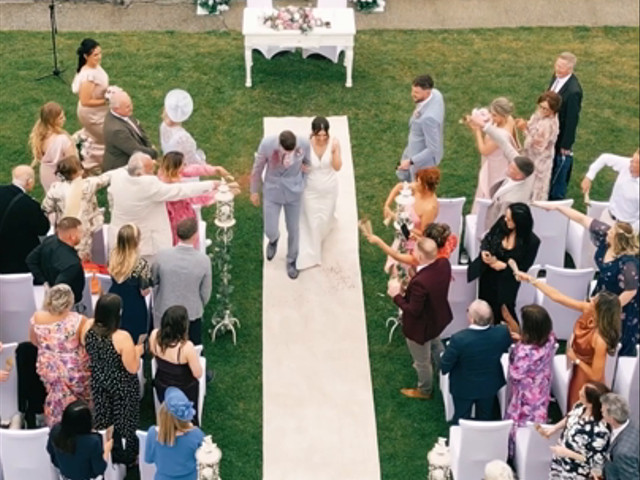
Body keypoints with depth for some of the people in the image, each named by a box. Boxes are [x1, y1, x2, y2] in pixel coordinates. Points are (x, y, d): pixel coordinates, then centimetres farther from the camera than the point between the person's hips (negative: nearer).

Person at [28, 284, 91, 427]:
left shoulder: (37, 318, -15)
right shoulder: (78, 320, -28)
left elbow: (34, 341, 3)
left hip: (48, 368, 4)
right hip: (74, 370, -3)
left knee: (55, 400, 27)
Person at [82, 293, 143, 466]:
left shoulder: (88, 329, -16)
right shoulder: (122, 337, -33)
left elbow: (87, 354, 3)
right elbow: (133, 368, -24)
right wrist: (137, 351, -8)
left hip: (98, 382, 5)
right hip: (122, 386, -5)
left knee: (104, 419, 24)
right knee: (124, 419, 19)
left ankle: (113, 455, 43)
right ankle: (129, 457, 39)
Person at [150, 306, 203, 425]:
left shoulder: (155, 335, -25)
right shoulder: (186, 347, -40)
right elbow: (198, 374, -24)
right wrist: (195, 357, -8)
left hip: (161, 387, 4)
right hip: (184, 390, -4)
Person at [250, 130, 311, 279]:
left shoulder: (304, 144, -23)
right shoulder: (267, 144, -26)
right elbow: (257, 168, -9)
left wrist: (305, 184, 11)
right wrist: (254, 191, 3)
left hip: (294, 192, 1)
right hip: (272, 191, -1)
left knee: (293, 229, 14)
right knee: (270, 231, 3)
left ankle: (291, 261, 42)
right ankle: (274, 239, 44)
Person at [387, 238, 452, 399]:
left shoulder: (420, 282, -44)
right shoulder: (444, 263, -20)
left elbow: (413, 311, -30)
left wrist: (396, 295, -19)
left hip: (422, 327, -7)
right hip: (438, 318, 7)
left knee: (422, 362, 22)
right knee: (436, 346, 38)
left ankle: (424, 391, 48)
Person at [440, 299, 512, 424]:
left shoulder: (459, 339, -36)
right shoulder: (502, 332, -27)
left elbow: (444, 367, -22)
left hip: (464, 388, -3)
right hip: (490, 385, 3)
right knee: (485, 420, 28)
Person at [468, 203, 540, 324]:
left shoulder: (532, 241, -23)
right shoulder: (502, 223, -15)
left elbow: (522, 267, -15)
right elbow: (487, 238, 1)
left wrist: (502, 265, -22)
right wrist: (484, 251, -19)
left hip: (507, 281, -4)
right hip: (488, 274, 4)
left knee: (502, 312, 1)